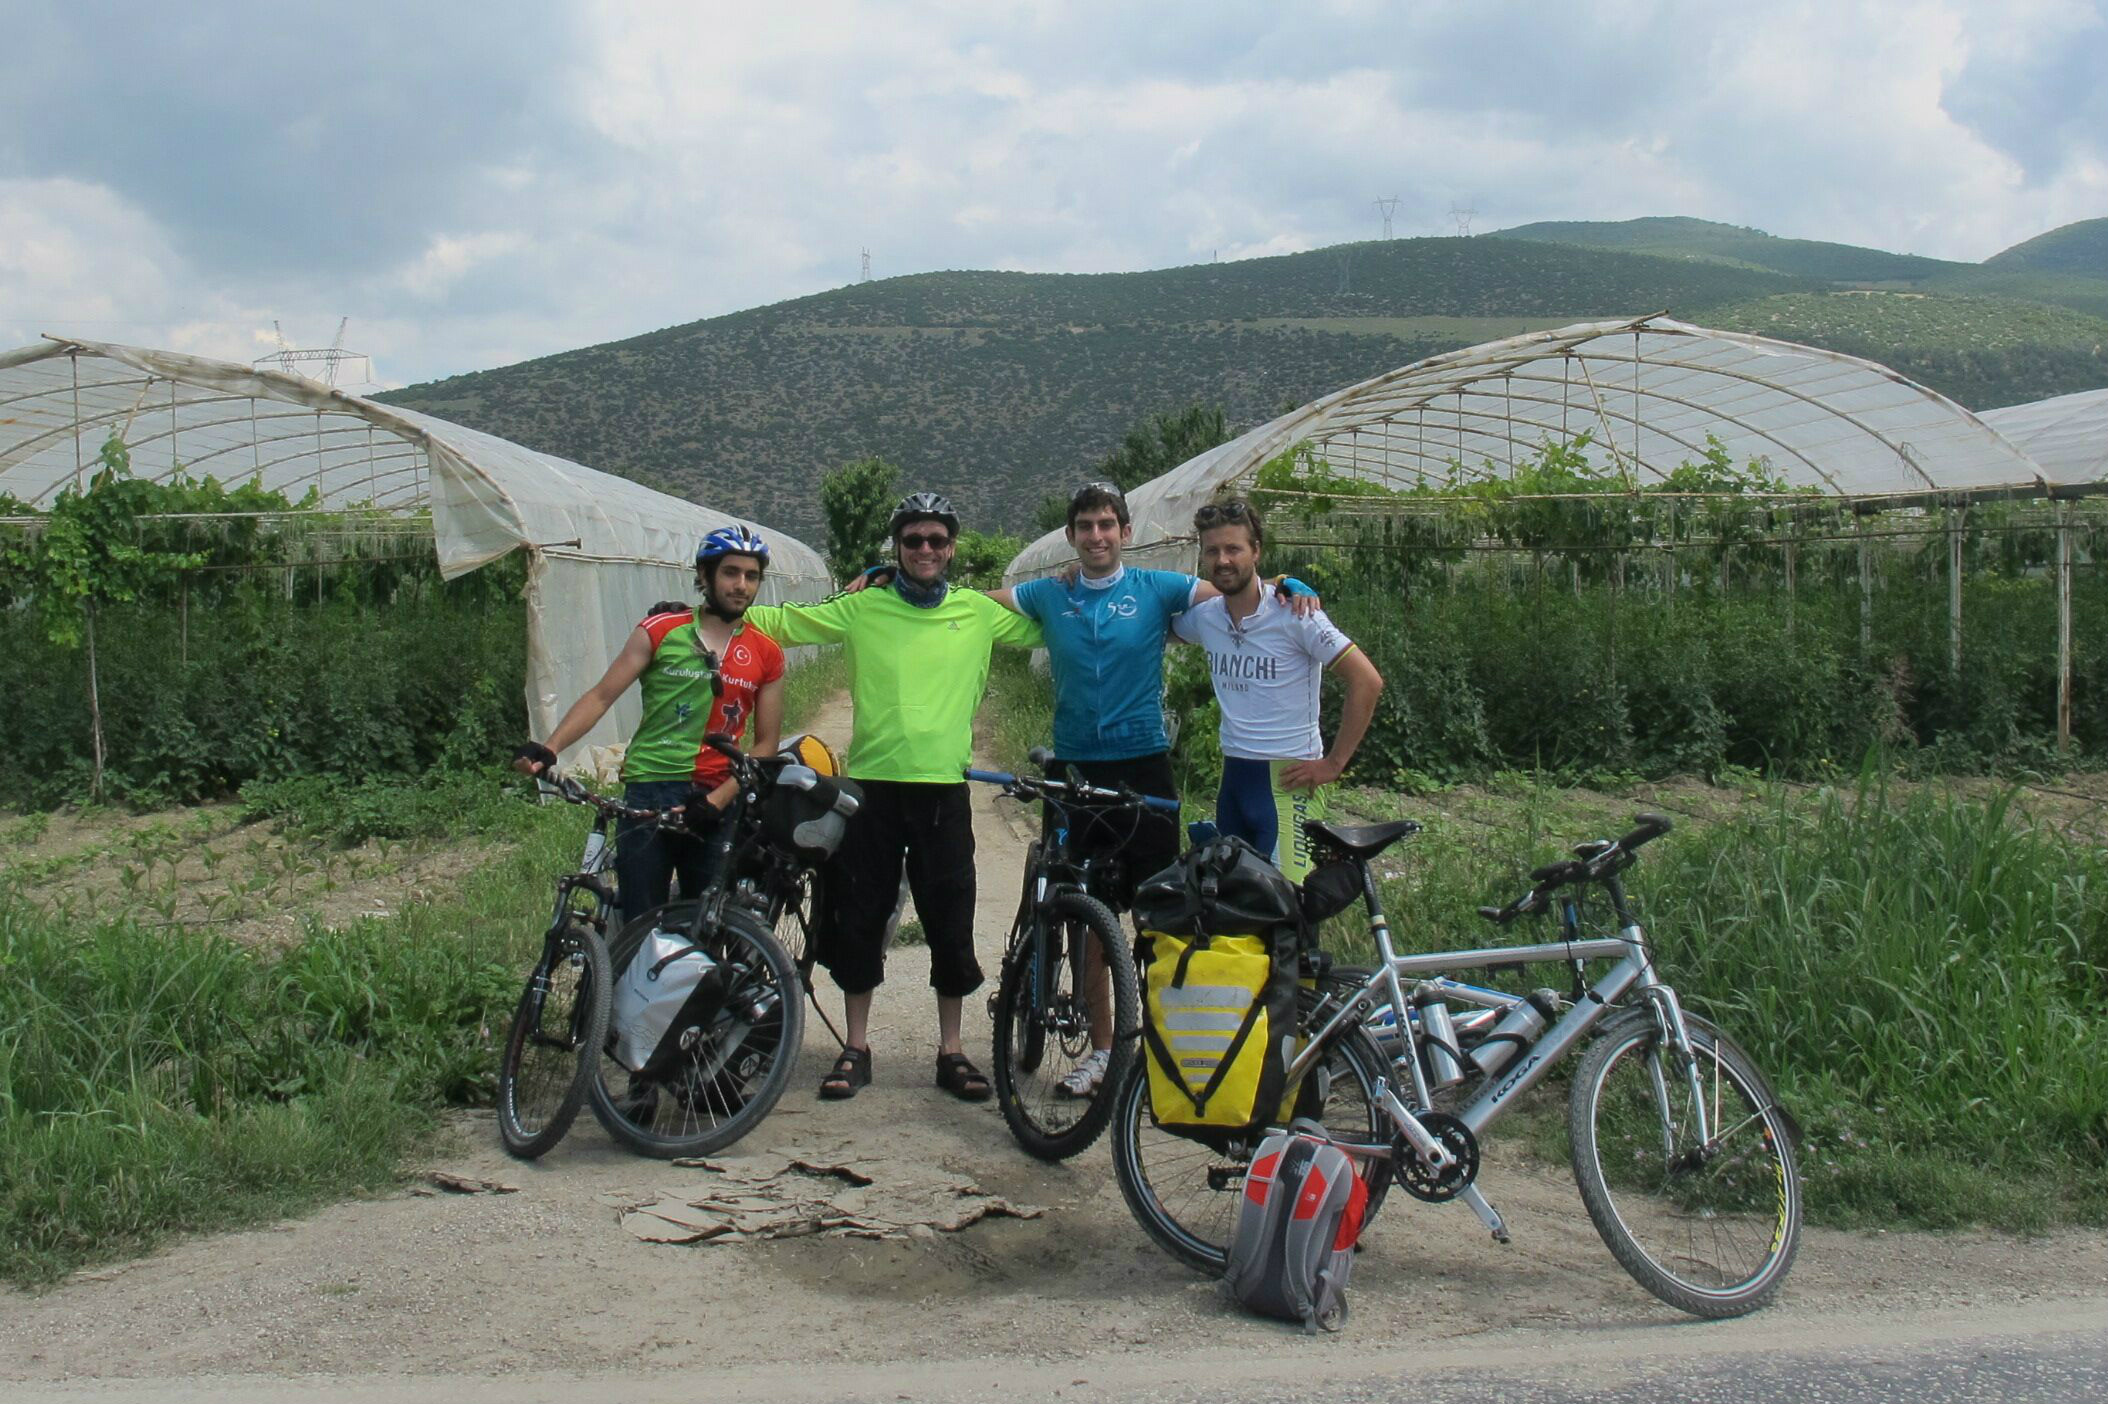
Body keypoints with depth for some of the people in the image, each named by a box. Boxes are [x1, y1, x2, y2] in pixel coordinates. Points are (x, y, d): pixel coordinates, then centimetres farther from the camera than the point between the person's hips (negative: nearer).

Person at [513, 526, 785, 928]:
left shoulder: (767, 655, 7)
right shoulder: (661, 631, 3)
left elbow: (765, 744, 6)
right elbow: (601, 695, -1)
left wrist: (718, 800, -8)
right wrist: (549, 749, -17)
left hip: (714, 803, 2)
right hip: (649, 793, -2)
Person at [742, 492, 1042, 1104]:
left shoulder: (979, 613, 7)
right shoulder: (861, 609, 5)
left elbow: (1045, 628, 20)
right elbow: (779, 621, 10)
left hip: (943, 787, 0)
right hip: (871, 782, 0)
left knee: (951, 922, 4)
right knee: (858, 919, 6)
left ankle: (951, 1049, 19)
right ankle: (856, 1047, 20)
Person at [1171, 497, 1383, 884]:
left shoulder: (1293, 613, -13)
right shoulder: (1204, 617, 4)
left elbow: (1367, 681, -14)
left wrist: (1333, 763, -13)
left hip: (1288, 778, -6)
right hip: (1234, 775, 7)